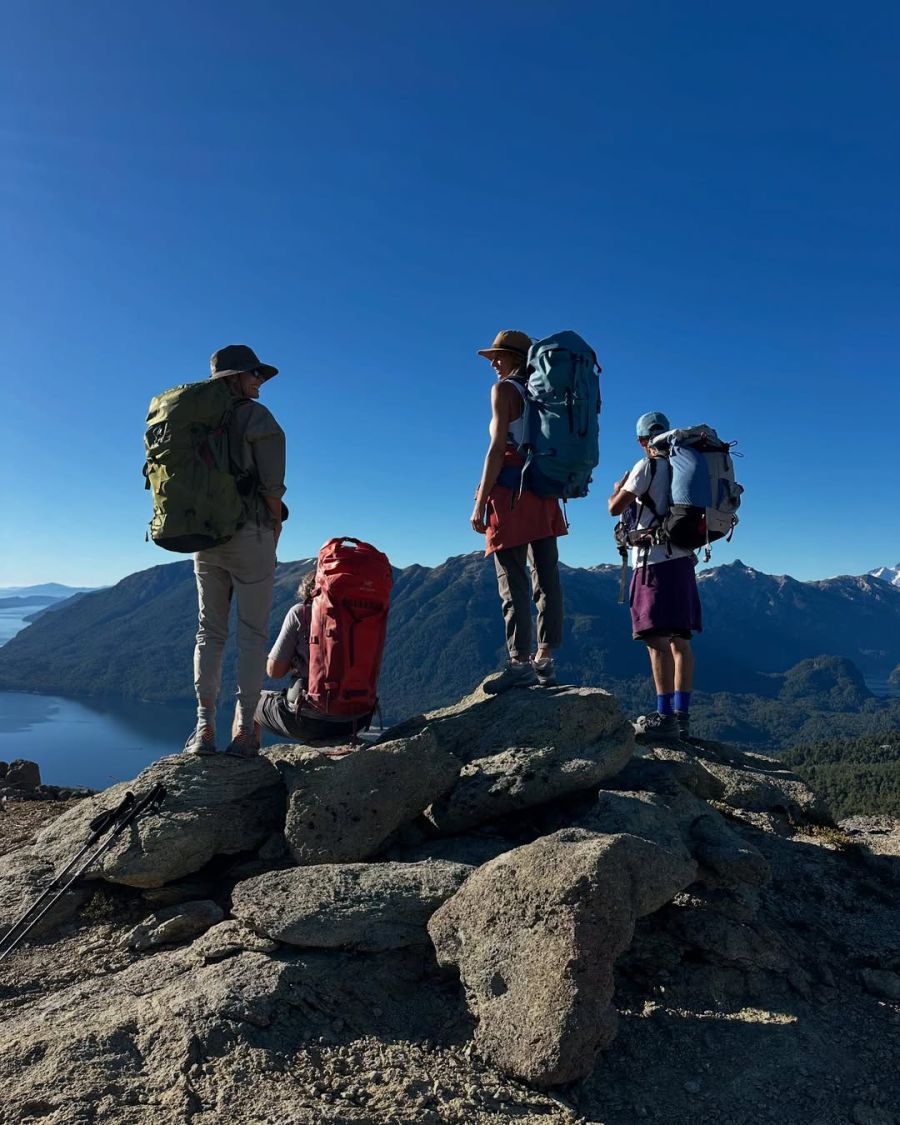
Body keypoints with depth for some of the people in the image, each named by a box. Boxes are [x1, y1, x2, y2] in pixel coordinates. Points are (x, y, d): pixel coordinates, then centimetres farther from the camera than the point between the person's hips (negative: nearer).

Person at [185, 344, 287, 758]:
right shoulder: (257, 417, -6)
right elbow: (272, 486, -11)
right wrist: (275, 528, 3)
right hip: (250, 535, -5)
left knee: (210, 632, 10)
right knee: (252, 634, 1)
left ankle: (204, 727, 6)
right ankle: (243, 730, 1)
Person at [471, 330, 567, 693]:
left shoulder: (504, 389, -1)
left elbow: (498, 448, -10)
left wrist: (479, 503, -12)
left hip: (511, 489, -7)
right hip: (545, 493, 8)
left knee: (513, 580, -9)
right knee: (546, 577, 4)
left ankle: (519, 662, -12)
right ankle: (545, 661, 8)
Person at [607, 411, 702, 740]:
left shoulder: (647, 467, -5)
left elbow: (615, 508, -4)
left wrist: (618, 488, 17)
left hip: (655, 559, -8)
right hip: (682, 558, 8)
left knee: (657, 639, -11)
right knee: (680, 640, 7)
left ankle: (664, 717, -14)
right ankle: (682, 715, 9)